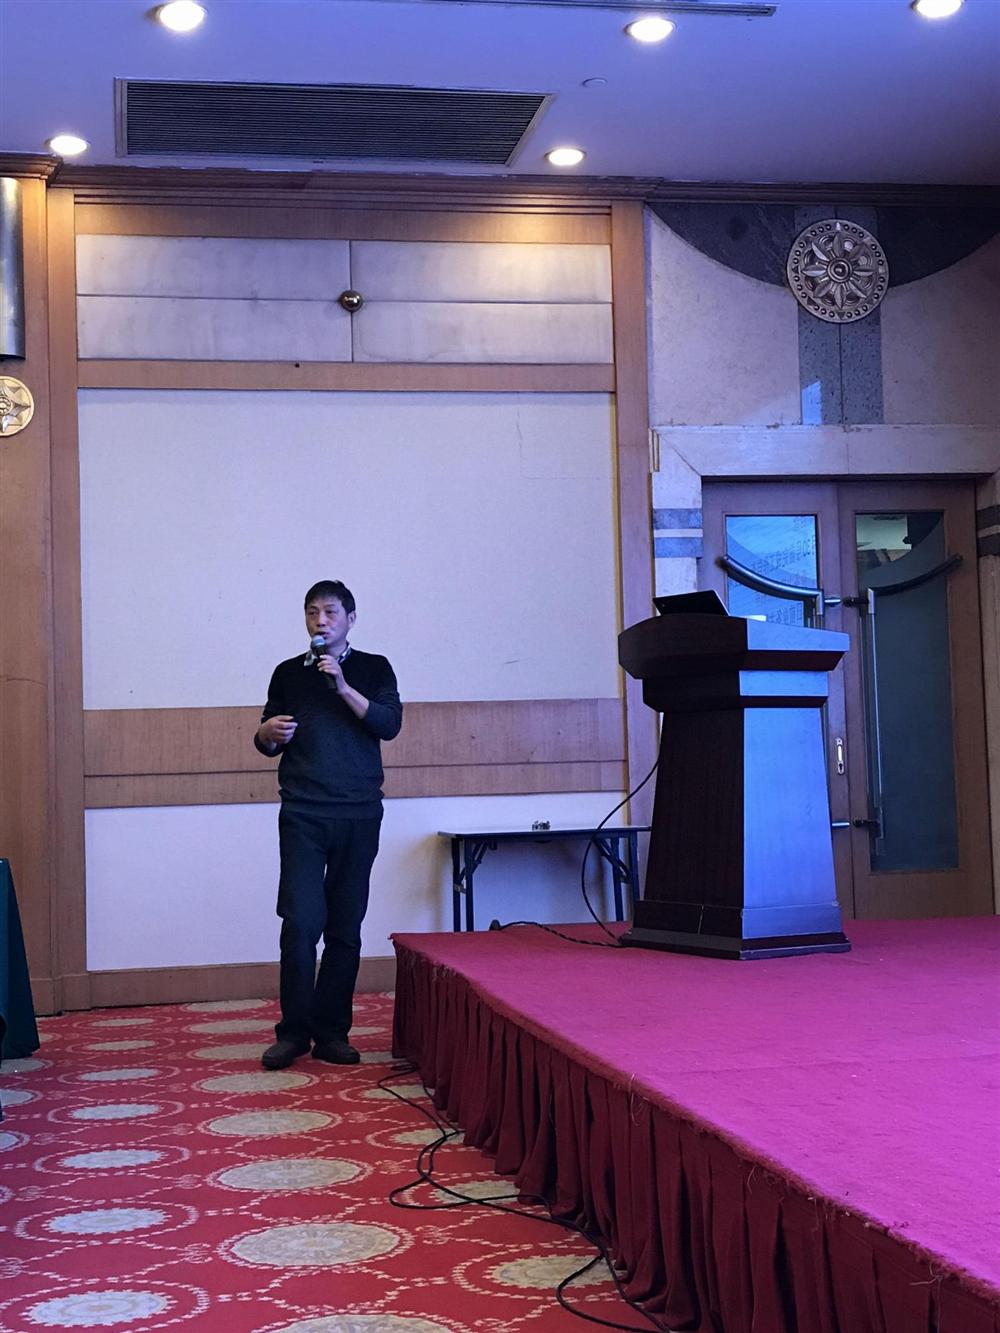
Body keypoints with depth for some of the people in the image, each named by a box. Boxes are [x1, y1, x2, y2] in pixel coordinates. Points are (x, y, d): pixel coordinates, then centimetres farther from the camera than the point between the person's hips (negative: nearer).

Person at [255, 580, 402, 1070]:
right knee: (300, 922, -9)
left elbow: (390, 724, -8)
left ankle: (332, 1032, 10)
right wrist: (268, 732, -5)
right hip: (302, 814, 0)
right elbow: (266, 742, 18)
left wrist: (342, 686, -16)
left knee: (346, 928, 2)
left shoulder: (373, 669, 7)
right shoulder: (288, 673, 11)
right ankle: (293, 1031, 1)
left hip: (358, 814, 0)